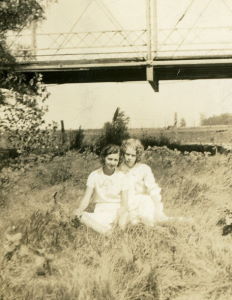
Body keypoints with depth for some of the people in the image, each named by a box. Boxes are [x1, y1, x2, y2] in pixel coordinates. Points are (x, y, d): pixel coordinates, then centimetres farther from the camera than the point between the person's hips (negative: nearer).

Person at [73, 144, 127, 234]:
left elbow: (124, 202, 2)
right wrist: (79, 209, -23)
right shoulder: (94, 176, 5)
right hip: (100, 213, 0)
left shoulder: (121, 176, 4)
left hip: (116, 212, 0)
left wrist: (118, 216, -18)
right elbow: (86, 198, -1)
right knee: (82, 216, -34)